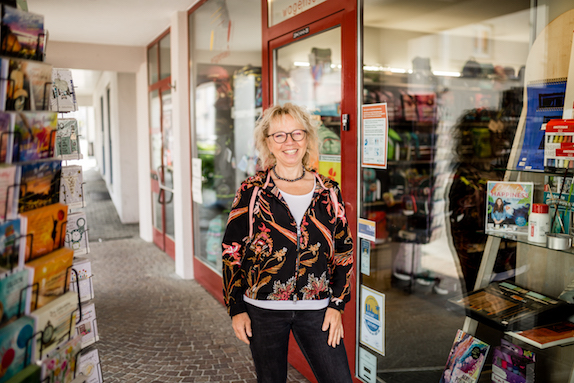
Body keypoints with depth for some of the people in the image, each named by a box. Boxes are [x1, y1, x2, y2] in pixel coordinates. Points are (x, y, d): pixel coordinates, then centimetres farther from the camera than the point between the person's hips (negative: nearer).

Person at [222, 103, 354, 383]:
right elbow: (232, 251, -1)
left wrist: (337, 304, 2)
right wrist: (236, 309, -3)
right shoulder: (252, 191, -4)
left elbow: (344, 251, 7)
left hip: (316, 308, 2)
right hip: (263, 309, -1)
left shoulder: (329, 192, 2)